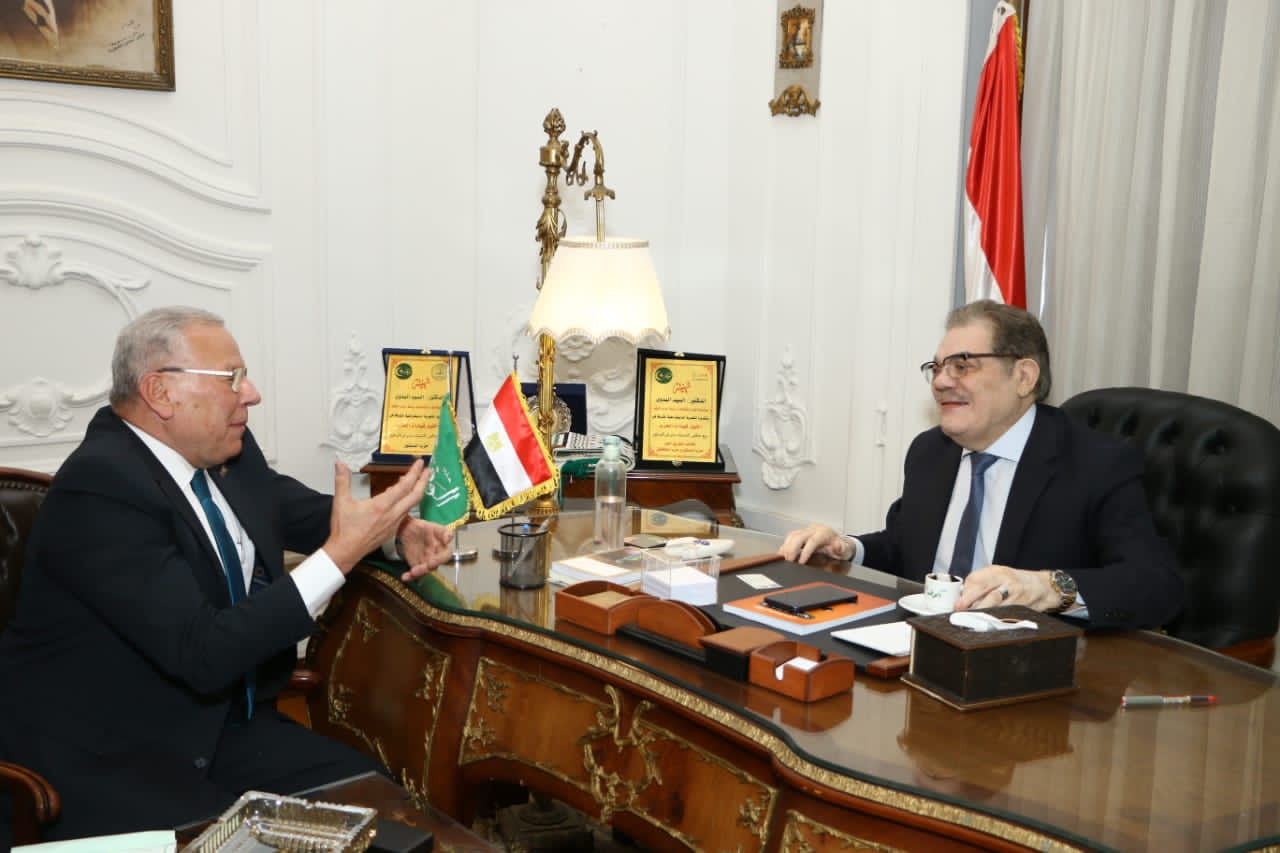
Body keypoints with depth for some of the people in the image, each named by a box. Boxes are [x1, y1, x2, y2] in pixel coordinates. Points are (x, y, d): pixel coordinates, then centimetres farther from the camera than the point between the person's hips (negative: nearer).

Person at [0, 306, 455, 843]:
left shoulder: (224, 451, 1)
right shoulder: (100, 487, -23)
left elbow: (294, 508, 20)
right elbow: (205, 653, -27)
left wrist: (396, 527, -1)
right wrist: (341, 553, -27)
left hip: (220, 723, 8)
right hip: (107, 763, -7)